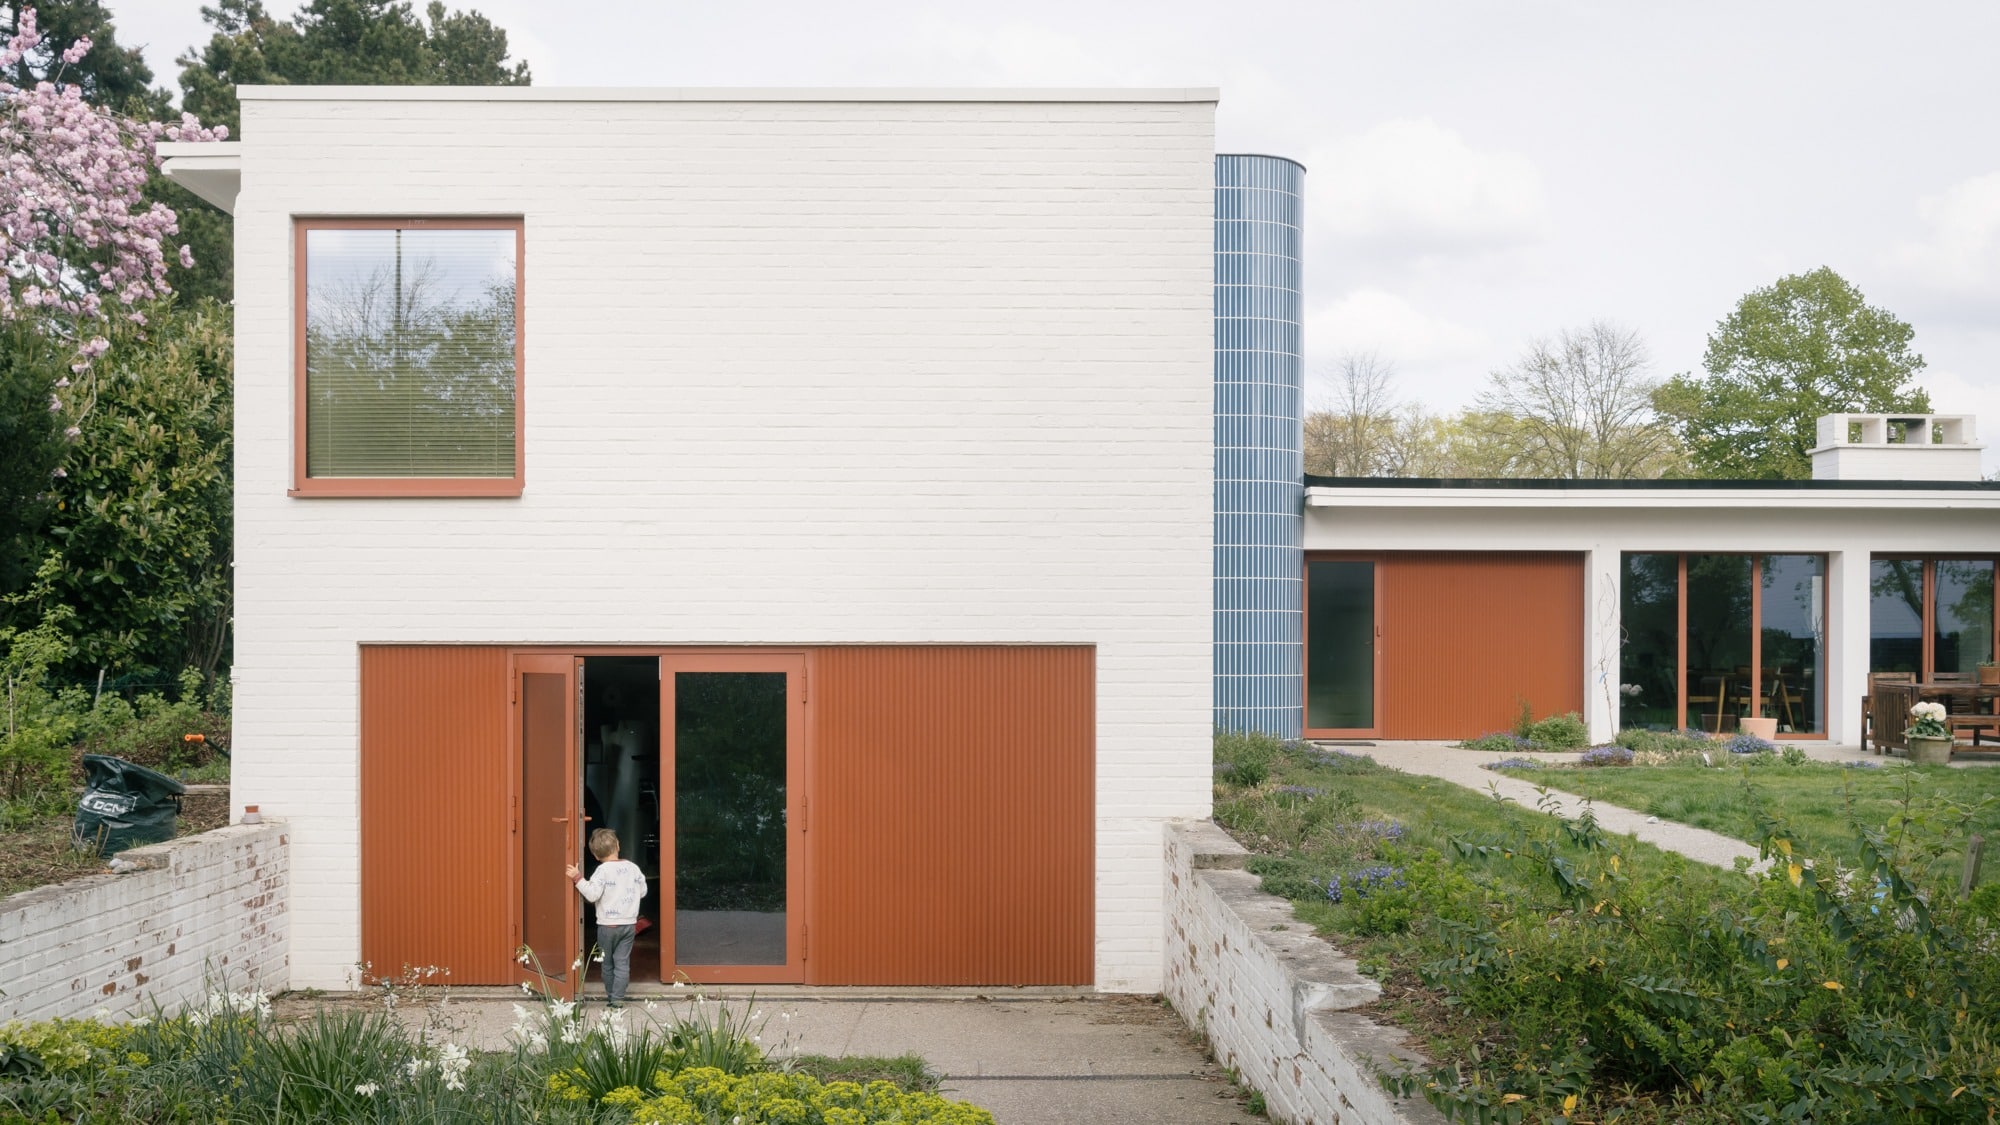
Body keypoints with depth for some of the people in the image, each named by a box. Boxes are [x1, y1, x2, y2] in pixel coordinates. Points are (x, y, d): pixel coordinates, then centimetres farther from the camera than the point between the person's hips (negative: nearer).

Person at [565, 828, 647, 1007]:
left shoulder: (603, 870, -13)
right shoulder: (633, 868, 2)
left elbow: (592, 894, -21)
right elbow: (642, 891, 10)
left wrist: (578, 878, -17)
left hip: (608, 925, -3)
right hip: (629, 924, 3)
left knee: (607, 963, 13)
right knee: (622, 962, 4)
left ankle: (610, 995, 23)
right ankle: (618, 997, -3)